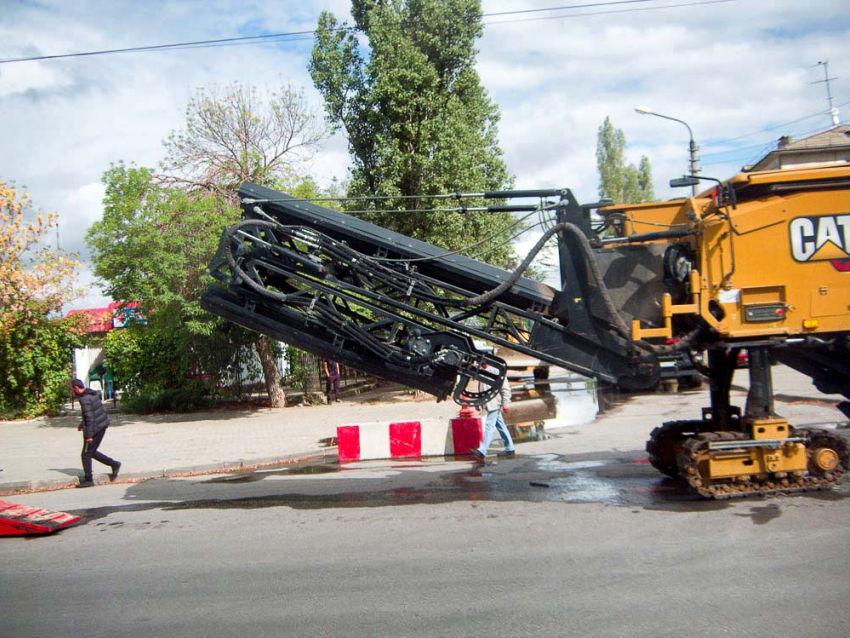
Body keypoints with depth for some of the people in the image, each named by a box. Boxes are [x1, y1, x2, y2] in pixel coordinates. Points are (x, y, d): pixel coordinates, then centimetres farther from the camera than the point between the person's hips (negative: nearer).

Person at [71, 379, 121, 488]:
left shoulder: (84, 399, -20)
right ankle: (114, 464, 16)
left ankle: (88, 480, 12)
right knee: (92, 452, 19)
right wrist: (83, 424, 26)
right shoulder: (92, 394, 10)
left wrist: (89, 435, -21)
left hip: (94, 429, -9)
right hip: (102, 425, 9)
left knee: (86, 454, 4)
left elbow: (89, 417, -23)